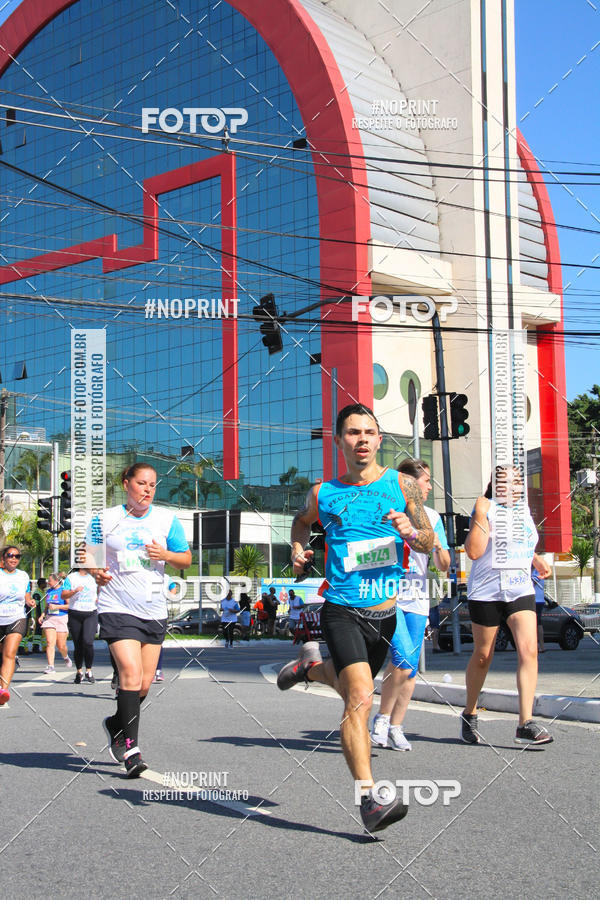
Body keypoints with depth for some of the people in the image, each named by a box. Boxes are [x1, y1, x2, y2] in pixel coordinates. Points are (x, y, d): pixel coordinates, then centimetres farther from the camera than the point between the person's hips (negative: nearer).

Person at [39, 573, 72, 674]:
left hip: (62, 619, -4)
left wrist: (56, 606, -15)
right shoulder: (48, 591, 14)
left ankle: (66, 657, 34)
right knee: (50, 642, -12)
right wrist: (42, 615, 9)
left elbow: (70, 605, -10)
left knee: (61, 645, 1)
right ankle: (50, 666, -14)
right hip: (49, 619, 4)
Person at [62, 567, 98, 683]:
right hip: (75, 614, 0)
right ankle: (79, 671, 21)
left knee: (88, 642, -18)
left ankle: (89, 670, -5)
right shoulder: (71, 578, 5)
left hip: (91, 614, 0)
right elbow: (63, 595, -2)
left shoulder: (94, 577, 12)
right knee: (78, 645, 4)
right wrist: (74, 591, -18)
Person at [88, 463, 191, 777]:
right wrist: (97, 572, -14)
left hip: (154, 610, 4)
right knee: (131, 674, -19)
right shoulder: (105, 520, 1)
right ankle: (130, 746, -11)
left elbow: (186, 559, 10)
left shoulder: (167, 519, 6)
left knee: (144, 683, 8)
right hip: (117, 607, -4)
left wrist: (166, 555, -10)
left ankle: (116, 724, 36)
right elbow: (90, 556, 7)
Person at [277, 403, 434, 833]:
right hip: (342, 609, -3)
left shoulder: (402, 485, 3)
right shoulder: (323, 493, 2)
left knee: (351, 689, 23)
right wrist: (299, 548, 4)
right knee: (360, 698, -21)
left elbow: (429, 543, 4)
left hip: (385, 611, 4)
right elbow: (302, 521, 24)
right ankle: (369, 797, -19)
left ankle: (312, 665, 53)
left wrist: (412, 532, -18)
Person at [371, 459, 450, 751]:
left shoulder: (432, 517, 12)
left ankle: (395, 727, 17)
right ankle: (382, 718, 2)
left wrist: (438, 545, -7)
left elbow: (444, 567, 13)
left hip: (417, 600, 5)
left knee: (411, 666, 4)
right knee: (404, 660, -18)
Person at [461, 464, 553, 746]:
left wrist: (536, 560, 11)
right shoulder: (486, 508, -8)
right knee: (482, 655, 6)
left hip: (521, 589, 5)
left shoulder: (523, 508, 12)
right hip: (486, 592, -4)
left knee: (529, 650, -12)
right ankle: (469, 714, 28)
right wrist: (479, 515, -23)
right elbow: (474, 551, -17)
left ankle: (526, 723, -12)